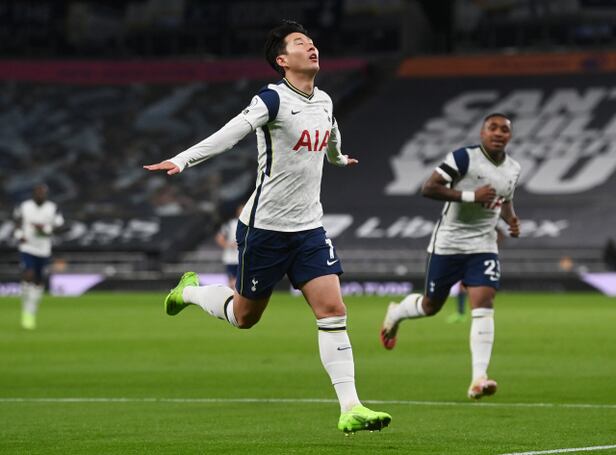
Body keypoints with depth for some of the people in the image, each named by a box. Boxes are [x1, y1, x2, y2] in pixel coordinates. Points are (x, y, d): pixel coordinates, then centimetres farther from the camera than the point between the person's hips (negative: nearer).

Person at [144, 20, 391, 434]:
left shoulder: (324, 102, 8)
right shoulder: (273, 100, -15)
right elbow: (229, 134, -28)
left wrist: (338, 158, 52)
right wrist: (182, 161, -40)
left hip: (309, 228, 5)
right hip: (265, 228, -5)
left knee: (333, 309, -9)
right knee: (245, 316, 10)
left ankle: (350, 409, -11)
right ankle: (191, 290, 41)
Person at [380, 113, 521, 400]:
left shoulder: (513, 169, 6)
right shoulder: (464, 158, -14)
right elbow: (428, 188, -20)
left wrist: (511, 220, 4)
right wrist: (470, 196, -26)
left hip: (484, 245, 4)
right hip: (449, 243, -3)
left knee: (483, 303, -16)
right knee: (431, 306, 10)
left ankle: (479, 379, -22)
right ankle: (396, 314, 47)